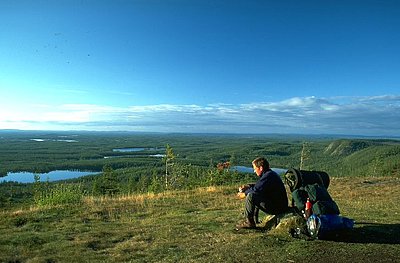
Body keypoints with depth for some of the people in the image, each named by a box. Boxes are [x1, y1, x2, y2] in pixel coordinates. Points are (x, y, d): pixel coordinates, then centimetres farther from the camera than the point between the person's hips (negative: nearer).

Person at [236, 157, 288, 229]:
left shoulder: (268, 176, -19)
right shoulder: (270, 174, 13)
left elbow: (256, 190, -23)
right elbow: (259, 186, 24)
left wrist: (245, 194, -7)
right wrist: (248, 186, 11)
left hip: (277, 208, -11)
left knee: (251, 196, -19)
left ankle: (249, 222, -8)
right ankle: (254, 219, 21)